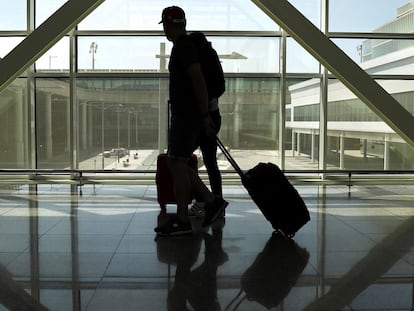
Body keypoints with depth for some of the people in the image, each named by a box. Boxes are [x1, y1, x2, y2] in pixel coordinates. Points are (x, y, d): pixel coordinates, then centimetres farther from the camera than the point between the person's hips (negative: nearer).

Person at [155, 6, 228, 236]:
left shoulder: (183, 47, -13)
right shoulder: (186, 45, 19)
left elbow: (199, 82, -22)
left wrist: (205, 116, -24)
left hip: (186, 116, -10)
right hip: (186, 115, 10)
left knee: (177, 164, -5)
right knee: (176, 164, 12)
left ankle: (182, 222, 3)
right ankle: (212, 202, 13)